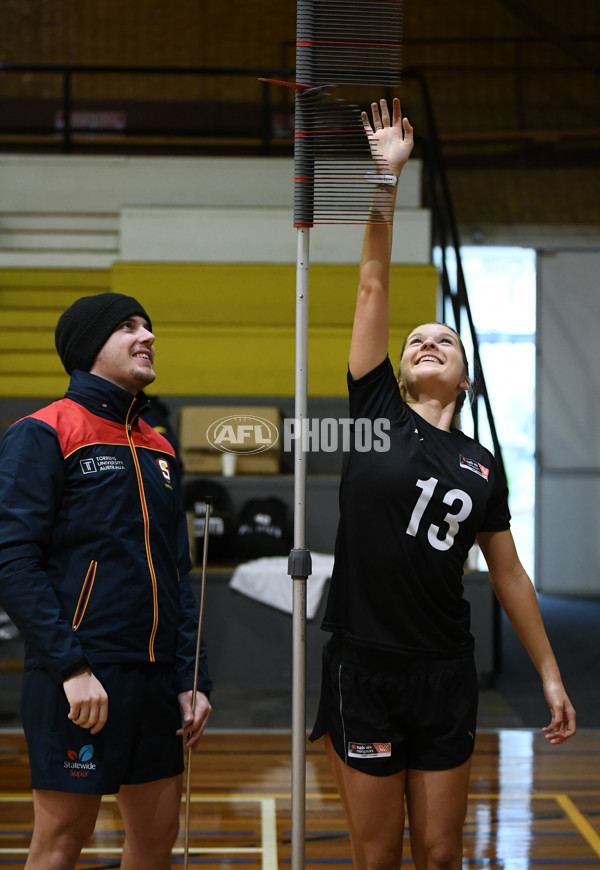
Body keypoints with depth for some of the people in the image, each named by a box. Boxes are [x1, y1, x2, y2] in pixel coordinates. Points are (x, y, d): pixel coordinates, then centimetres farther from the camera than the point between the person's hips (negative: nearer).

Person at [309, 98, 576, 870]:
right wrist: (384, 177, -6)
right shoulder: (378, 415, 0)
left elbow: (509, 576, 12)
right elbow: (373, 287, -4)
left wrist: (551, 676, 12)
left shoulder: (481, 467, 7)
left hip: (445, 676, 2)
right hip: (362, 668, -2)